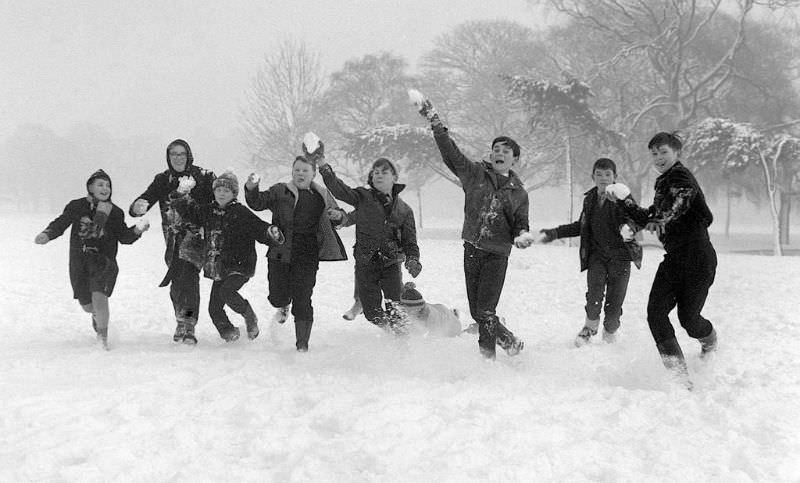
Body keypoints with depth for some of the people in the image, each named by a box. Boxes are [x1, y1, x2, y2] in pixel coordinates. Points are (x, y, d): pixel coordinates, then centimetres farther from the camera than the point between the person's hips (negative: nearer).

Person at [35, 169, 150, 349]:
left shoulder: (115, 212, 0)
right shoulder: (76, 207, -1)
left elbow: (124, 237, 3)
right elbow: (60, 224, 4)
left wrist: (137, 230, -15)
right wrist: (47, 235, -14)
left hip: (104, 261, -2)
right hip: (79, 262, 2)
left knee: (99, 295, -23)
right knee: (86, 304, 11)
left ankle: (103, 334, -3)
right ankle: (97, 314, 49)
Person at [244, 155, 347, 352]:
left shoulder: (322, 195, 13)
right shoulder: (280, 191, 5)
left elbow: (336, 214, 26)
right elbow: (258, 203, -6)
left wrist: (337, 215, 1)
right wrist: (251, 189, -26)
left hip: (308, 255, 0)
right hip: (281, 252, 0)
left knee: (302, 298, -5)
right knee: (278, 296, 2)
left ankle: (302, 342, 7)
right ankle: (283, 306, 41)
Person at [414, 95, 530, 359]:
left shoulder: (518, 193, 7)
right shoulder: (474, 173, 6)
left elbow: (520, 225, 11)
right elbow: (450, 151, -1)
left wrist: (523, 236, -12)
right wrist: (435, 121, -8)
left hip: (497, 254, -2)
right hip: (472, 250, 2)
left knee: (485, 312, -10)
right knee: (476, 311, 7)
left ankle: (487, 358, 3)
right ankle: (508, 340, 28)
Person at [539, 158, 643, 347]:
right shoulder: (590, 198, 9)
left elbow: (634, 219, -22)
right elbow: (581, 226, 23)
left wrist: (629, 229, -46)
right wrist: (555, 233, 23)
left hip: (620, 254, -3)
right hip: (596, 253, 3)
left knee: (614, 301, -3)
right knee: (594, 293, -16)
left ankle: (610, 331, 24)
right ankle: (590, 326, 9)